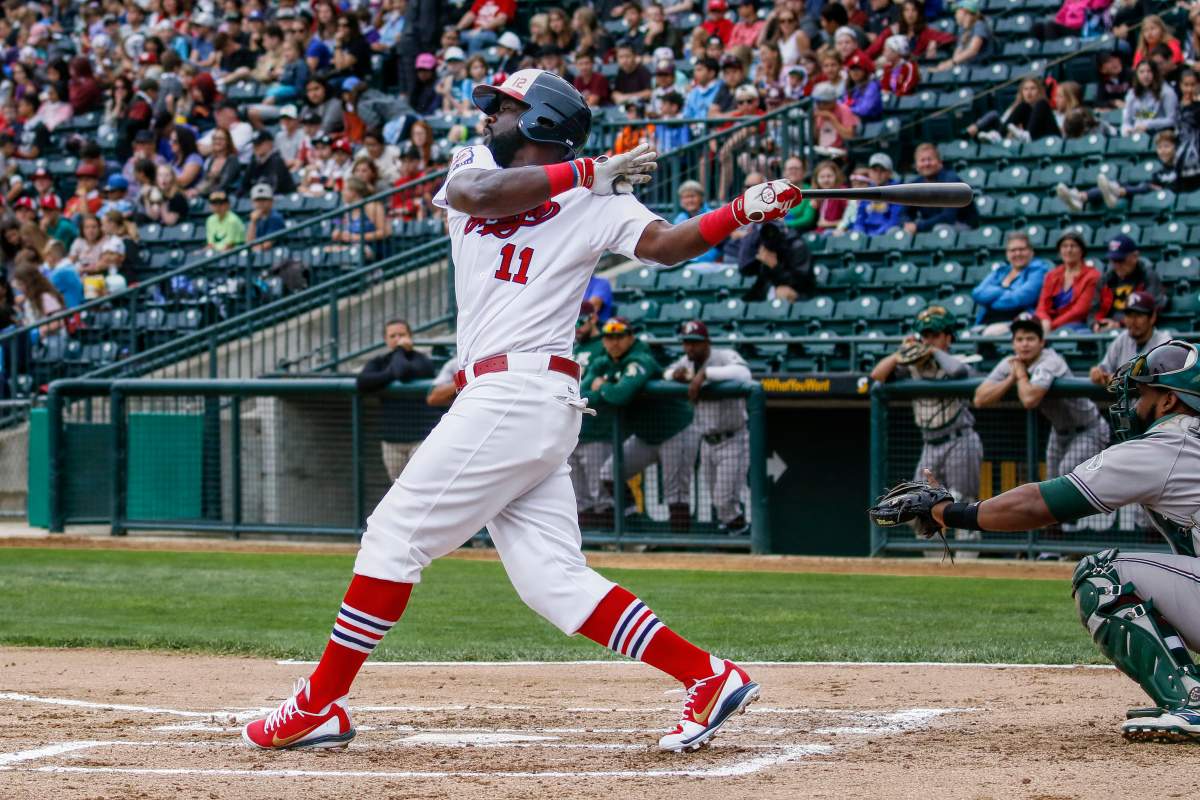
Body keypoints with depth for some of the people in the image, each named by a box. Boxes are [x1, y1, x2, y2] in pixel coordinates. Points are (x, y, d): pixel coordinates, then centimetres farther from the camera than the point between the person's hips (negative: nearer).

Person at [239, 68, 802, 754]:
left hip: (520, 393, -7)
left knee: (394, 536, -5)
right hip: (498, 399, 7)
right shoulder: (474, 166, 16)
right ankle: (710, 678, 1)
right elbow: (476, 194, -6)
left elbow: (666, 243, -14)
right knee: (552, 579, 3)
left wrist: (743, 212, -28)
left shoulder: (596, 201, -1)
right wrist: (588, 172, -9)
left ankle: (319, 706, 2)